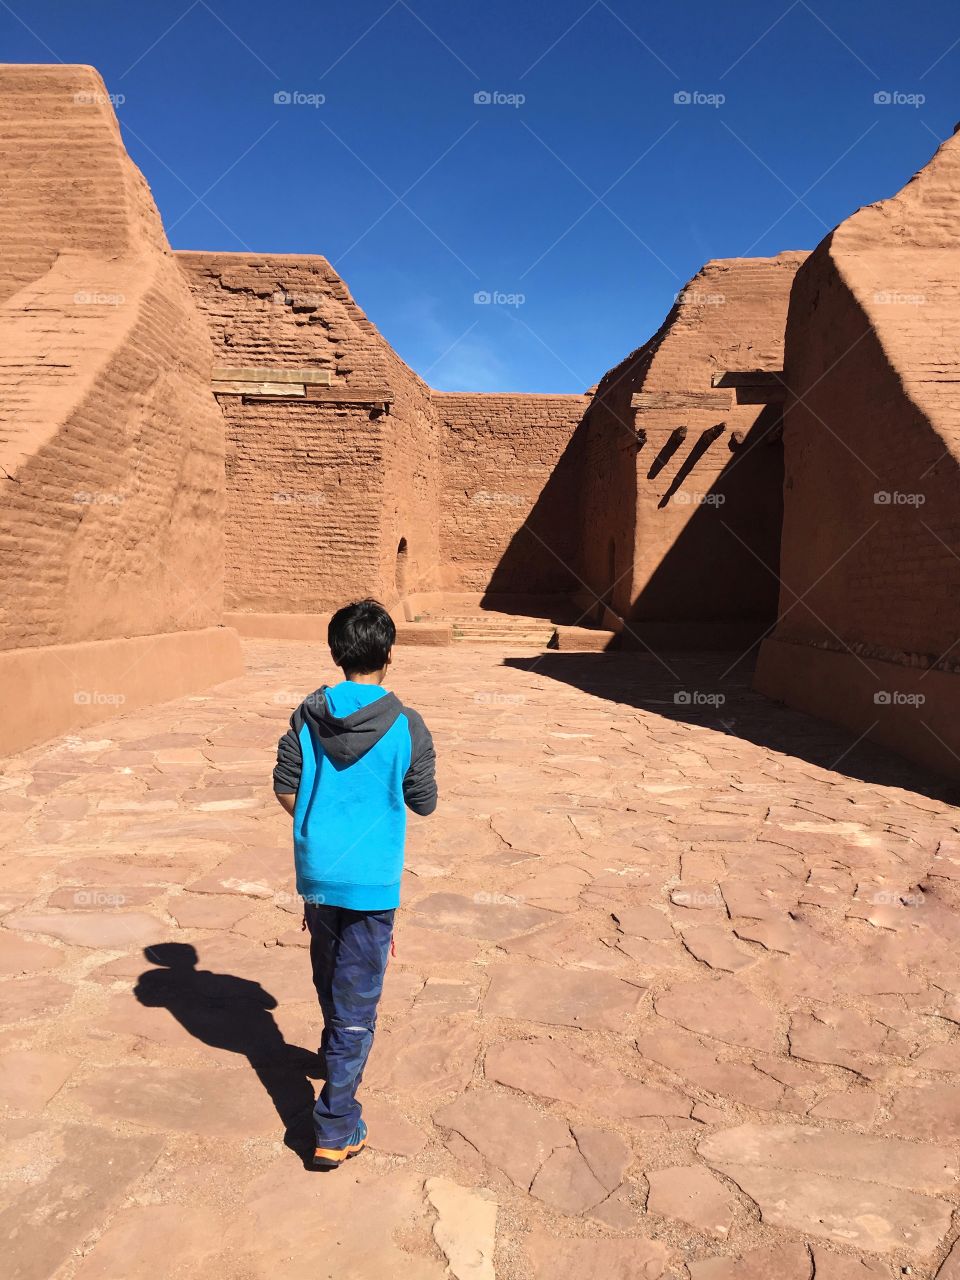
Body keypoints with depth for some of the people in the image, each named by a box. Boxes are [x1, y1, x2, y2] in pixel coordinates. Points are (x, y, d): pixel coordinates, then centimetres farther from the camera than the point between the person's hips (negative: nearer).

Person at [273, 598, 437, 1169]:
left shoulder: (308, 715, -5)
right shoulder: (406, 726, -14)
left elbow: (285, 788, 1)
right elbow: (425, 803, -4)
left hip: (316, 872, 4)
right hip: (372, 881, -4)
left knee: (330, 978, 27)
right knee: (357, 1003, 7)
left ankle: (337, 1055, 51)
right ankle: (336, 1131, 12)